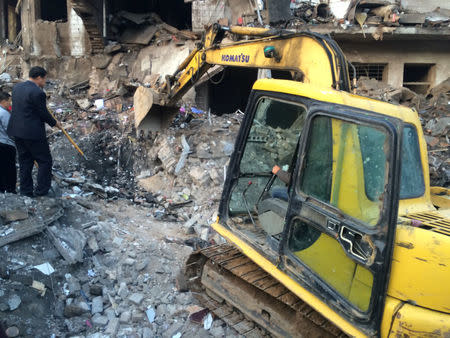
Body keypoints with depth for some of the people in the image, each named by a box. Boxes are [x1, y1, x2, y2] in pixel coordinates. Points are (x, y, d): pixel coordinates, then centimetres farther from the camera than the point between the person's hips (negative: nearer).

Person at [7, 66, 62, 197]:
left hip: (17, 131, 8)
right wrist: (55, 123, 4)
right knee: (45, 161, 5)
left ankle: (26, 192, 19)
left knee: (25, 162, 15)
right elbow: (43, 113, -12)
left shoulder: (17, 87, 8)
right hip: (33, 133, -8)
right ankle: (42, 192, 7)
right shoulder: (37, 93, -18)